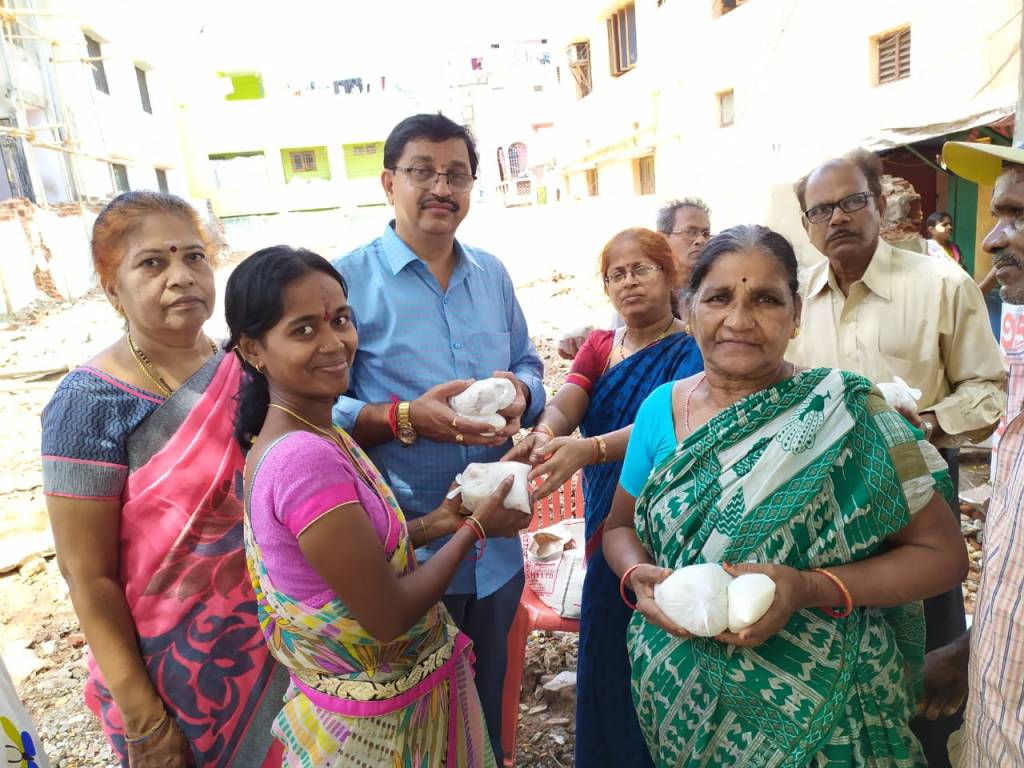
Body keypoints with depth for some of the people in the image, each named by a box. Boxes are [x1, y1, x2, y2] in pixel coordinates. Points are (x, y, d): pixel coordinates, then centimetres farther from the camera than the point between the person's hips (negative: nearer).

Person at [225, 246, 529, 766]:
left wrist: (434, 523, -6)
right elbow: (389, 617, -26)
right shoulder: (306, 459, -31)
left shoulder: (312, 435, -3)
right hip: (376, 720, -7)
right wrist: (474, 528, -15)